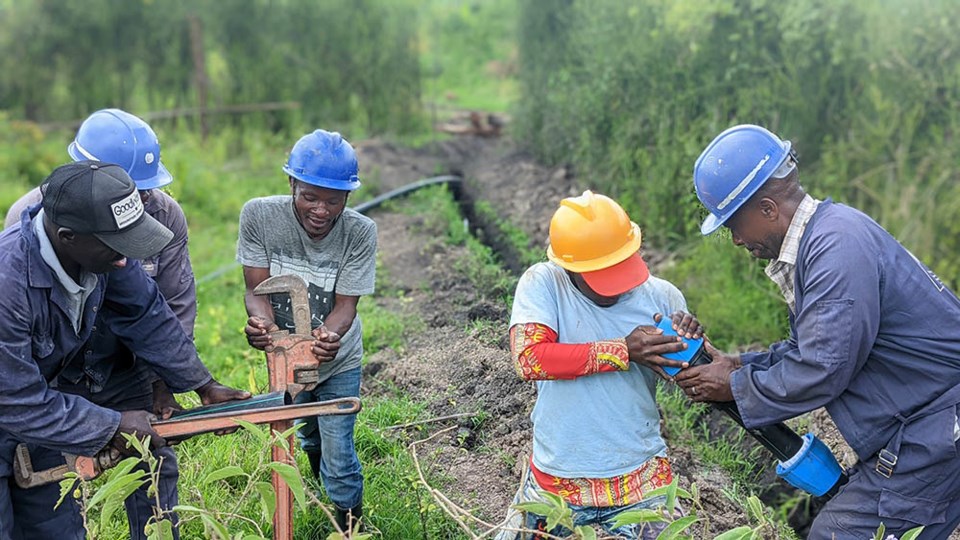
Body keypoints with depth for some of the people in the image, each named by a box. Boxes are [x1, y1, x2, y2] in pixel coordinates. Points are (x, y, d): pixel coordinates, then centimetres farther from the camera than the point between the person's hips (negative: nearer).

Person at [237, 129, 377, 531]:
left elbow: (345, 303, -25)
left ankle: (351, 525, 24)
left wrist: (328, 336, -47)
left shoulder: (360, 233, -24)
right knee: (308, 441, 25)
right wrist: (262, 323, -43)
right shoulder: (259, 215, -23)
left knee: (338, 455, -3)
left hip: (338, 362, -2)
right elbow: (257, 288, -20)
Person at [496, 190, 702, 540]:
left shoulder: (663, 297, -5)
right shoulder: (542, 284, -12)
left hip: (640, 483, 1)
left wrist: (694, 345, -19)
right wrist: (624, 351, -27)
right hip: (555, 482, -1)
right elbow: (529, 359, -26)